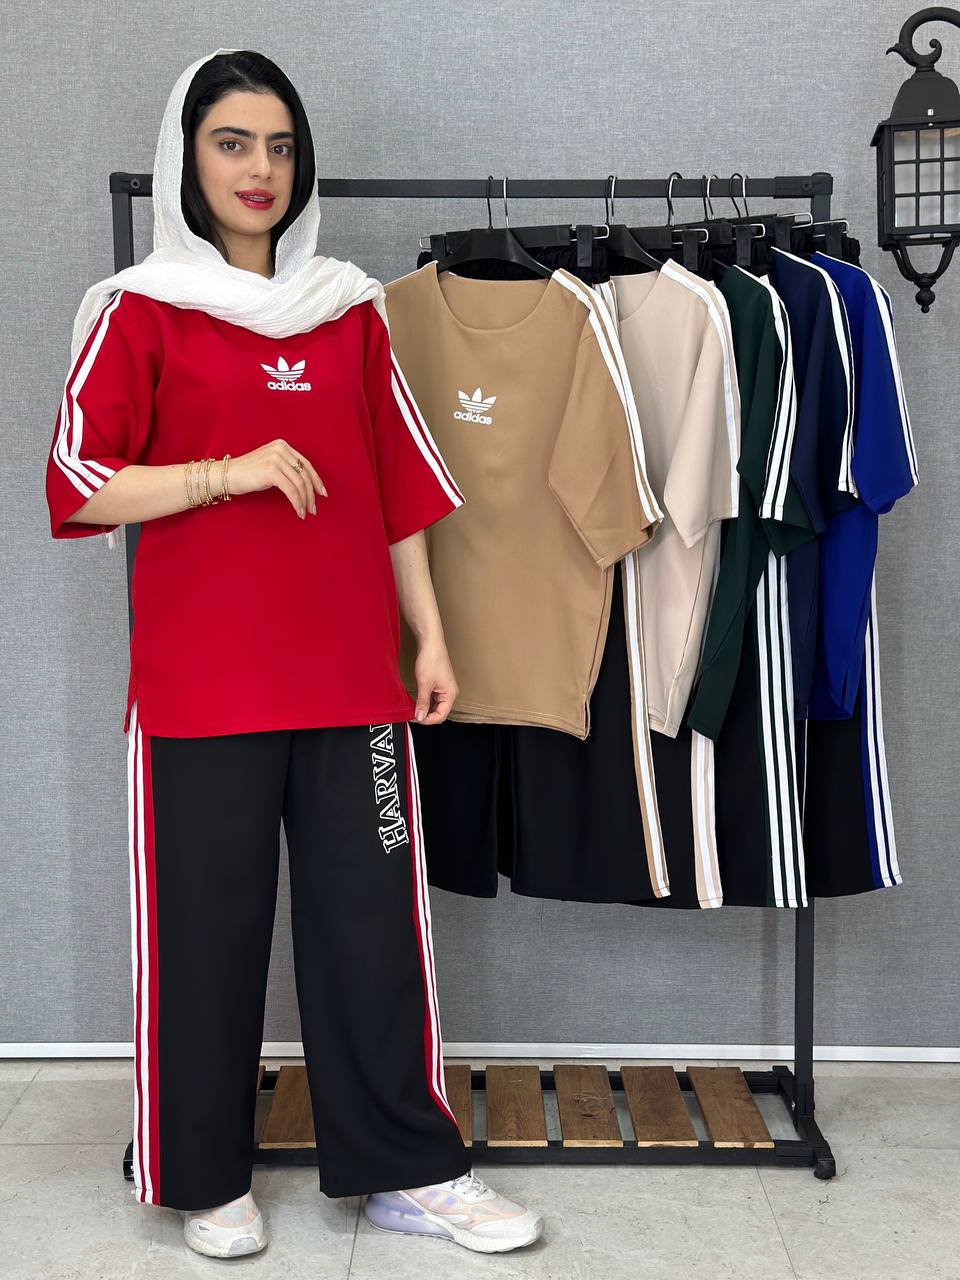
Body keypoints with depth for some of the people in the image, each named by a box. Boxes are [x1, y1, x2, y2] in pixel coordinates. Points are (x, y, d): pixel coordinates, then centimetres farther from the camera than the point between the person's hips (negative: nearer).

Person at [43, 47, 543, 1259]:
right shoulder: (138, 309, 2)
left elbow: (398, 488, 13)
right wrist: (234, 470, -14)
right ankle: (207, 1180, 24)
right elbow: (78, 486, -5)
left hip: (351, 670, 3)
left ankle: (408, 1170, 20)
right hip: (201, 679, -3)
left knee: (372, 920, 6)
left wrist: (430, 637, 9)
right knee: (205, 927, 5)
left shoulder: (349, 309, 12)